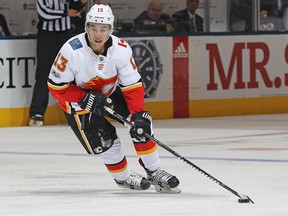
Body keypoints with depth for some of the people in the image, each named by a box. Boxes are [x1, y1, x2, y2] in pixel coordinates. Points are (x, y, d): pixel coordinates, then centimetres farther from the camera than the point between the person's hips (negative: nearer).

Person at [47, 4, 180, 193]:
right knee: (104, 141, -11)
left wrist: (139, 113, -26)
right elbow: (56, 85, -23)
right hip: (77, 99, -4)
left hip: (109, 93, 4)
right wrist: (88, 99, -28)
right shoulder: (72, 51, -32)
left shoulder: (121, 49, -22)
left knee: (141, 122, -9)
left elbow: (133, 84, -16)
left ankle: (155, 173, 4)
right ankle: (123, 177, 17)